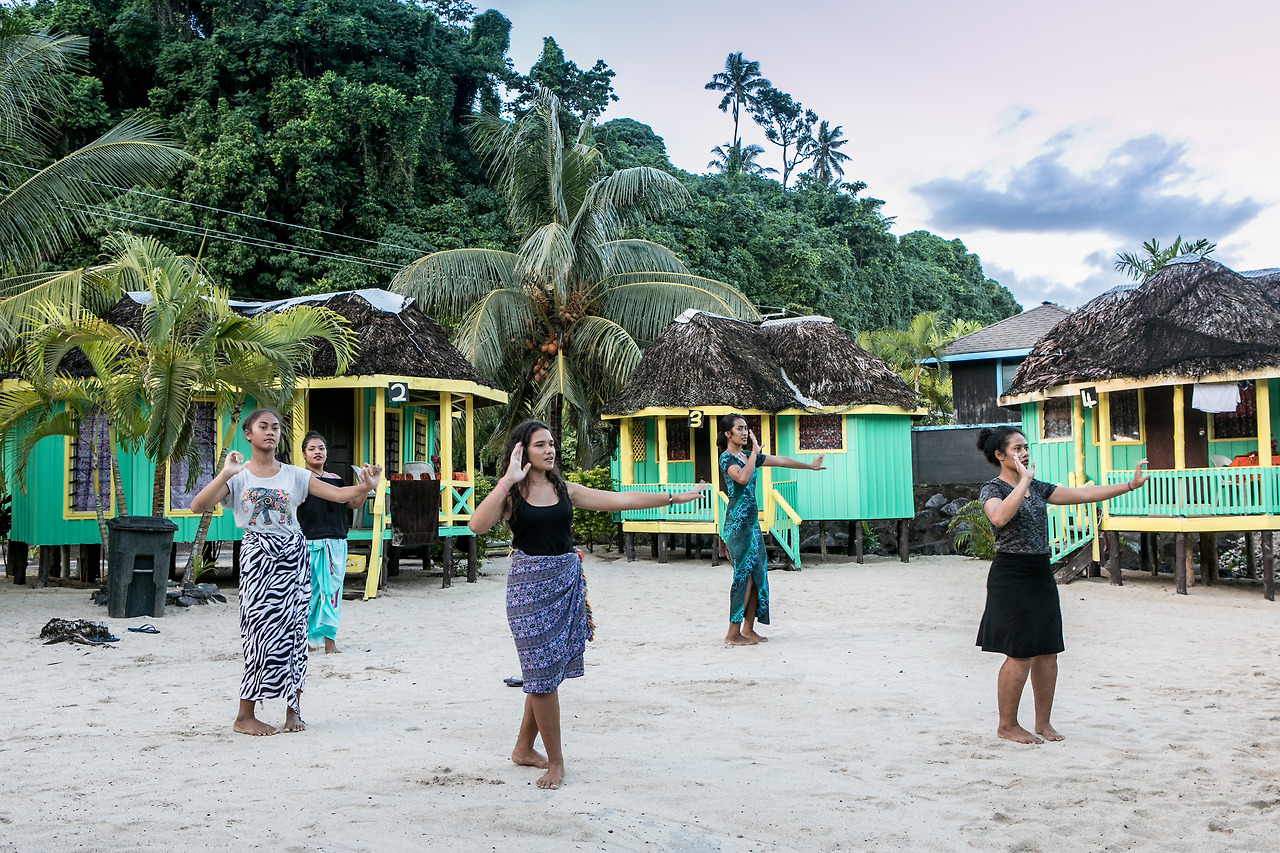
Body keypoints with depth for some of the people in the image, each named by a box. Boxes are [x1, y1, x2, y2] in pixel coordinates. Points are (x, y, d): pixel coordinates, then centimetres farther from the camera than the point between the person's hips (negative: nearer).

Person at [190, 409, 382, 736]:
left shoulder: (294, 475, 7)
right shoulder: (238, 476, 1)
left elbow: (339, 494, 1)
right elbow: (198, 506, -12)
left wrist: (365, 487, -19)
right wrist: (225, 475, -23)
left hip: (293, 553, 3)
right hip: (257, 555, -3)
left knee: (293, 627, 2)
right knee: (264, 627, -7)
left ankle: (293, 710, 14)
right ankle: (245, 717, 4)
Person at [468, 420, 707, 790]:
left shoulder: (564, 489, 8)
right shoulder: (511, 494, -4)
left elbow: (619, 499, 7)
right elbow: (477, 524, -22)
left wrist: (673, 498, 5)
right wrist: (507, 481, -24)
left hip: (567, 581, 5)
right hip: (530, 583, -4)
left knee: (546, 671, 10)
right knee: (543, 675, -2)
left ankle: (524, 748, 26)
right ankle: (555, 760, 9)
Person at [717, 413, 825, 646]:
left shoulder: (747, 455, 15)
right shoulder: (726, 458, -10)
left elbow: (780, 460, 25)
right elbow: (742, 478, -30)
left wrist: (809, 466, 34)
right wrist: (754, 452, -18)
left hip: (752, 521, 9)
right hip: (737, 522, -9)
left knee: (757, 575, 7)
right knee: (744, 575, -10)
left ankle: (748, 629, 13)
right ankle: (733, 633, -7)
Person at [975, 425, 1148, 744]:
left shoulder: (1037, 488, 13)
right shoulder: (992, 489, -9)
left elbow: (1084, 494, 12)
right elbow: (1000, 517, -31)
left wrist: (1130, 485, 6)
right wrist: (1025, 480, -26)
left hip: (1041, 575, 7)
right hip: (1011, 577, -7)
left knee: (1047, 652, 8)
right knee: (1021, 654, -6)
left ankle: (1043, 722, 20)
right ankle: (1007, 725, 6)